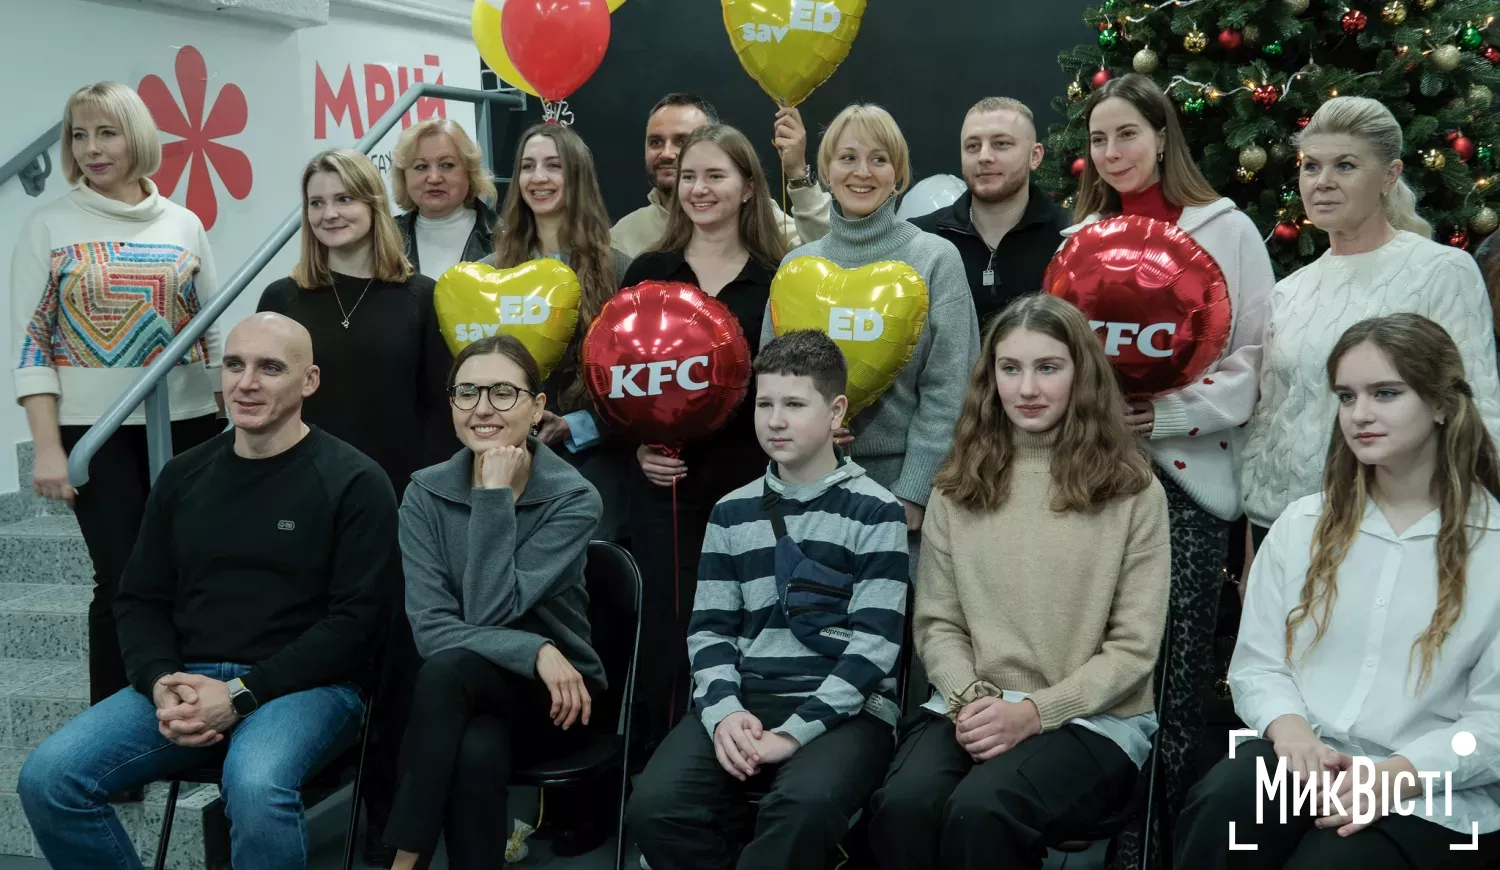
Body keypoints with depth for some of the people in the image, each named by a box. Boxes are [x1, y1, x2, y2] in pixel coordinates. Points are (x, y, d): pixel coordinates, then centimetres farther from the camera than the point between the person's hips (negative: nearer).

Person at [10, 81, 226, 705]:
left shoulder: (184, 224, 8)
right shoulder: (49, 226, 2)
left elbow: (211, 332, 11)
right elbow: (30, 343, -2)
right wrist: (47, 447, -10)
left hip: (187, 424, 2)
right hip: (96, 431, -2)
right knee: (122, 581, -2)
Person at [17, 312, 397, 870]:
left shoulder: (354, 482, -4)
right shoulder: (183, 478, 13)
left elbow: (355, 618, -9)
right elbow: (140, 601, 16)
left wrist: (241, 693, -16)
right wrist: (160, 683, -6)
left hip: (303, 684, -5)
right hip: (185, 680, 5)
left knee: (256, 787, -37)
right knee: (46, 777, -17)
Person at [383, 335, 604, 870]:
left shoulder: (574, 499, -12)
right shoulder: (425, 494, -3)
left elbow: (489, 612, -21)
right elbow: (430, 628, -14)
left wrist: (494, 495, -23)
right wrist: (534, 650, -27)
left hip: (555, 697, -2)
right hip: (464, 696, 2)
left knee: (449, 668, -33)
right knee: (477, 754, -35)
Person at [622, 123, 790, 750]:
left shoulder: (774, 281, 4)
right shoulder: (649, 272, 7)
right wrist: (639, 446, -4)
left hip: (749, 479, 0)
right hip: (665, 479, 1)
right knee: (666, 636, 1)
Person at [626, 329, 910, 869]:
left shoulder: (876, 512, 2)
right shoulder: (731, 513, 15)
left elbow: (874, 642, -6)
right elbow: (709, 629, 10)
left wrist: (798, 730, -16)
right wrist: (723, 711, -10)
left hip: (844, 710, -3)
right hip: (743, 703, 4)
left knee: (804, 806, -37)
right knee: (655, 806, -23)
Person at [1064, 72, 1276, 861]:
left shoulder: (1227, 230, 3)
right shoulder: (1079, 240, 16)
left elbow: (1255, 358, -2)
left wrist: (1170, 416, -14)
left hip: (1187, 472, -3)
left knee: (1178, 662, -2)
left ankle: (1169, 831, 12)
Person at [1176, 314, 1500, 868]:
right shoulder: (1301, 524, 12)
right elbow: (1255, 663, 9)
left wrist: (1399, 774, -19)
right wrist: (1288, 726, -13)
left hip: (1438, 796, -2)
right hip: (1302, 759, 3)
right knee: (1221, 808, -29)